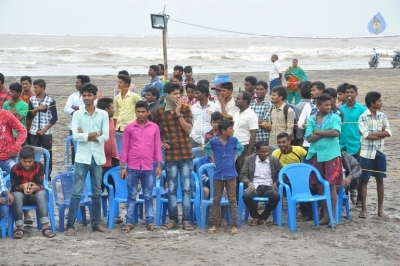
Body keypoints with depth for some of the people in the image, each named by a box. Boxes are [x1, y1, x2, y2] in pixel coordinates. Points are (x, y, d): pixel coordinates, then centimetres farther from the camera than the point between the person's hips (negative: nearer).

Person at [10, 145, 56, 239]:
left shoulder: (39, 166, -11)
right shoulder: (15, 169, -13)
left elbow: (40, 185, -18)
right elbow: (14, 187, -17)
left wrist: (35, 188, -43)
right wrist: (22, 187, -41)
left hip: (35, 195, 1)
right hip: (21, 196, -1)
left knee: (42, 193, -33)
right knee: (16, 195, -35)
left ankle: (45, 227, -41)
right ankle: (20, 228, -36)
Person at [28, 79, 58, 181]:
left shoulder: (50, 100, -6)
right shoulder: (32, 99, 6)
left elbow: (54, 118, -7)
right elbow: (29, 115, 5)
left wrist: (44, 129, -11)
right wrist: (37, 109, -12)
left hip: (46, 132, -3)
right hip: (34, 132, 3)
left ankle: (48, 175, 11)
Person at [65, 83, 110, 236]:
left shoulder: (103, 114, 3)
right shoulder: (77, 114, 1)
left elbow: (106, 137, -5)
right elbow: (75, 136, -9)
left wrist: (85, 135, -9)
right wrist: (94, 134, -11)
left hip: (97, 158, 2)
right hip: (82, 158, -2)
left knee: (97, 193, 10)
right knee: (77, 192, -5)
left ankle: (96, 224, 18)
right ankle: (70, 225, -3)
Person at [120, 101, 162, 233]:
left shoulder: (154, 127, 4)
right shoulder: (129, 128, 1)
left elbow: (157, 147, 6)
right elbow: (125, 148, 2)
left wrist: (159, 166, 2)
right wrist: (122, 167, -1)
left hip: (148, 168, 1)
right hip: (132, 168, -1)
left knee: (148, 196, 6)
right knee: (131, 196, 4)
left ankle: (150, 222, 10)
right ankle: (129, 222, 7)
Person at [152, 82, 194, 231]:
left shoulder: (185, 109, 1)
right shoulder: (159, 112, 1)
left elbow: (188, 130, -9)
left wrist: (178, 113, -15)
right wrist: (160, 142, 0)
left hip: (186, 154, 0)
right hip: (170, 155, 0)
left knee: (186, 188, 1)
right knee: (171, 189, 5)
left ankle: (186, 219, 5)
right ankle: (172, 219, 13)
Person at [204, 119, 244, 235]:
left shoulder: (234, 140, -2)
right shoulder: (213, 141, -6)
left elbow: (240, 148, 19)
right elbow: (207, 148, 16)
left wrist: (235, 158, 5)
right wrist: (213, 159, 5)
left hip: (230, 174, 0)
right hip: (218, 175, 0)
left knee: (232, 200, 1)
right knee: (216, 200, 7)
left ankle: (234, 225, 3)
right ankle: (214, 224, 13)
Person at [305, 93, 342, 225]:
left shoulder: (335, 118, 1)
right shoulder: (311, 119, 8)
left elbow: (336, 132, -16)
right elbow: (309, 138, -3)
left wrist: (319, 132, -7)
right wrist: (326, 133, -10)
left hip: (331, 155, -3)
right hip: (316, 155, 3)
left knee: (331, 186, -4)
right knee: (319, 186, 6)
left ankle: (333, 216, 0)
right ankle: (324, 214, 14)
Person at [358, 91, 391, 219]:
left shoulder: (382, 116, 6)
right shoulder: (363, 117, -8)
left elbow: (388, 132, -4)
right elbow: (366, 135, -17)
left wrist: (373, 133, -13)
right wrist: (381, 133, -11)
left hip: (380, 152, 4)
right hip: (367, 153, -4)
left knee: (380, 180, 7)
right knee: (364, 180, 1)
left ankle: (380, 209, 14)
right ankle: (364, 209, 9)